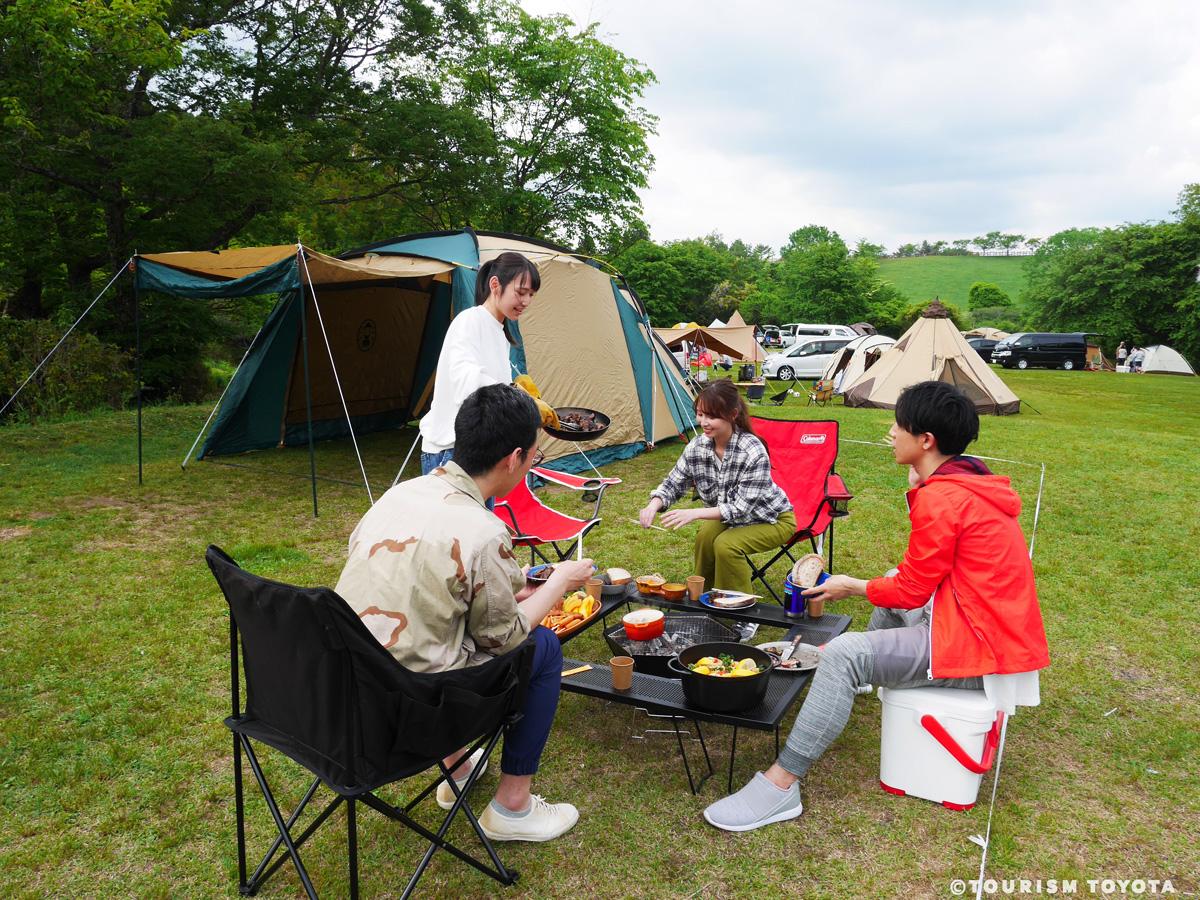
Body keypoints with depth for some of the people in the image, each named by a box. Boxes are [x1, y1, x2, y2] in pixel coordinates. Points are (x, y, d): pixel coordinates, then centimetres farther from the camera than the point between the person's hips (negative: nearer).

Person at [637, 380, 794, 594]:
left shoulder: (753, 452, -31)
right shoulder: (697, 446, -14)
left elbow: (742, 508, -31)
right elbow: (673, 484, -4)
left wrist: (695, 513, -42)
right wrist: (654, 505, -26)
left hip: (772, 519, -5)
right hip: (728, 517, 5)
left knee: (726, 544, -29)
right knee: (706, 535, -26)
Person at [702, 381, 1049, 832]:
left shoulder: (939, 498, -22)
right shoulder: (971, 479, 8)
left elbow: (911, 592, -15)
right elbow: (915, 580, 13)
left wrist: (851, 587, 2)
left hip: (976, 645, -11)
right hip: (1003, 630, 11)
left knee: (844, 655, -21)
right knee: (892, 584, 30)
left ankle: (780, 785, -17)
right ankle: (859, 674, 52)